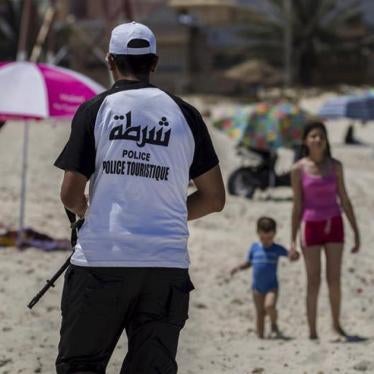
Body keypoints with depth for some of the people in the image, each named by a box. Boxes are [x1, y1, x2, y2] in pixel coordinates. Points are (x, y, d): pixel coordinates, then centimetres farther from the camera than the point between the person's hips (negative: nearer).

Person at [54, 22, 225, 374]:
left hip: (100, 260, -2)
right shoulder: (184, 114, 8)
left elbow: (70, 195, -2)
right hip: (167, 264, 2)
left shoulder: (95, 109, 1)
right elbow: (214, 198, 10)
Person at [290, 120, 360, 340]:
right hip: (311, 226, -2)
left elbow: (344, 200, 5)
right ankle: (312, 331, 6)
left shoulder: (335, 166, 1)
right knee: (314, 282, -1)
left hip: (334, 225, 2)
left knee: (334, 280, 2)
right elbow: (297, 206, 0)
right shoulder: (299, 170, -4)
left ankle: (336, 323, 22)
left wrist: (356, 232, 4)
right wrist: (293, 240, -2)